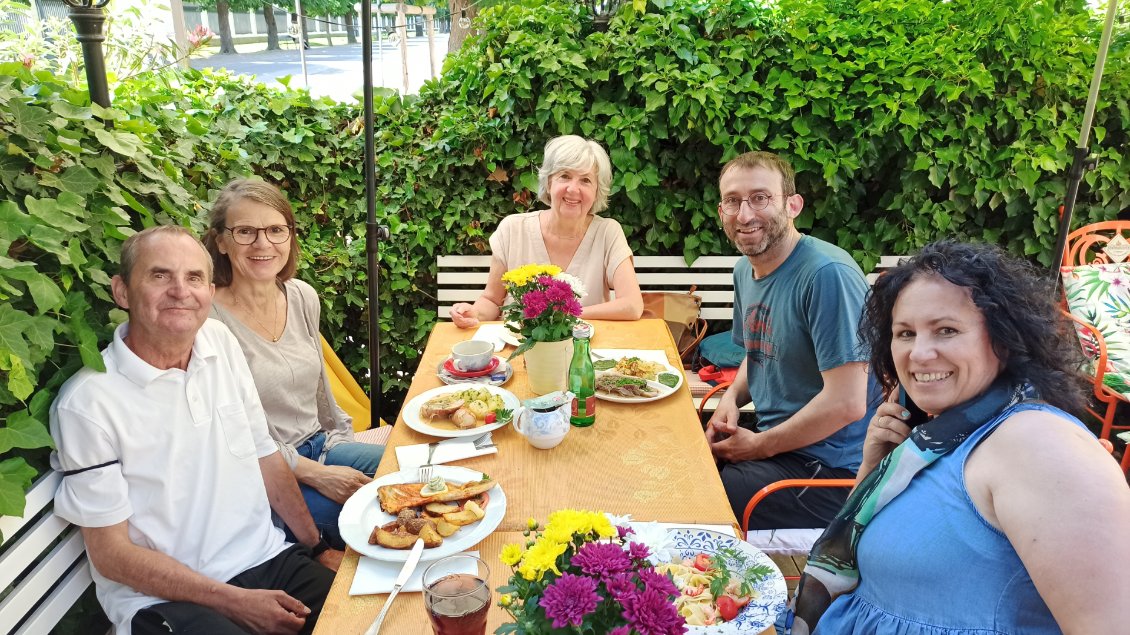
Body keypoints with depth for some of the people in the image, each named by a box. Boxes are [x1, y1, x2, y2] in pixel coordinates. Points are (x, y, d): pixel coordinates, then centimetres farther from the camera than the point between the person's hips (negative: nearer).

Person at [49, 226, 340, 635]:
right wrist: (235, 600, -13)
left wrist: (318, 547, 7)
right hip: (162, 598, -5)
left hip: (267, 558, 5)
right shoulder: (88, 401, -12)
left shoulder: (221, 341, 3)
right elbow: (110, 553, -9)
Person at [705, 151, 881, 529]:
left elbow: (845, 404, -24)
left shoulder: (827, 274, -21)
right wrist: (733, 397, 2)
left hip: (829, 468, -8)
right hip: (770, 441, 8)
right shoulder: (745, 270, 7)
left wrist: (759, 446, -13)